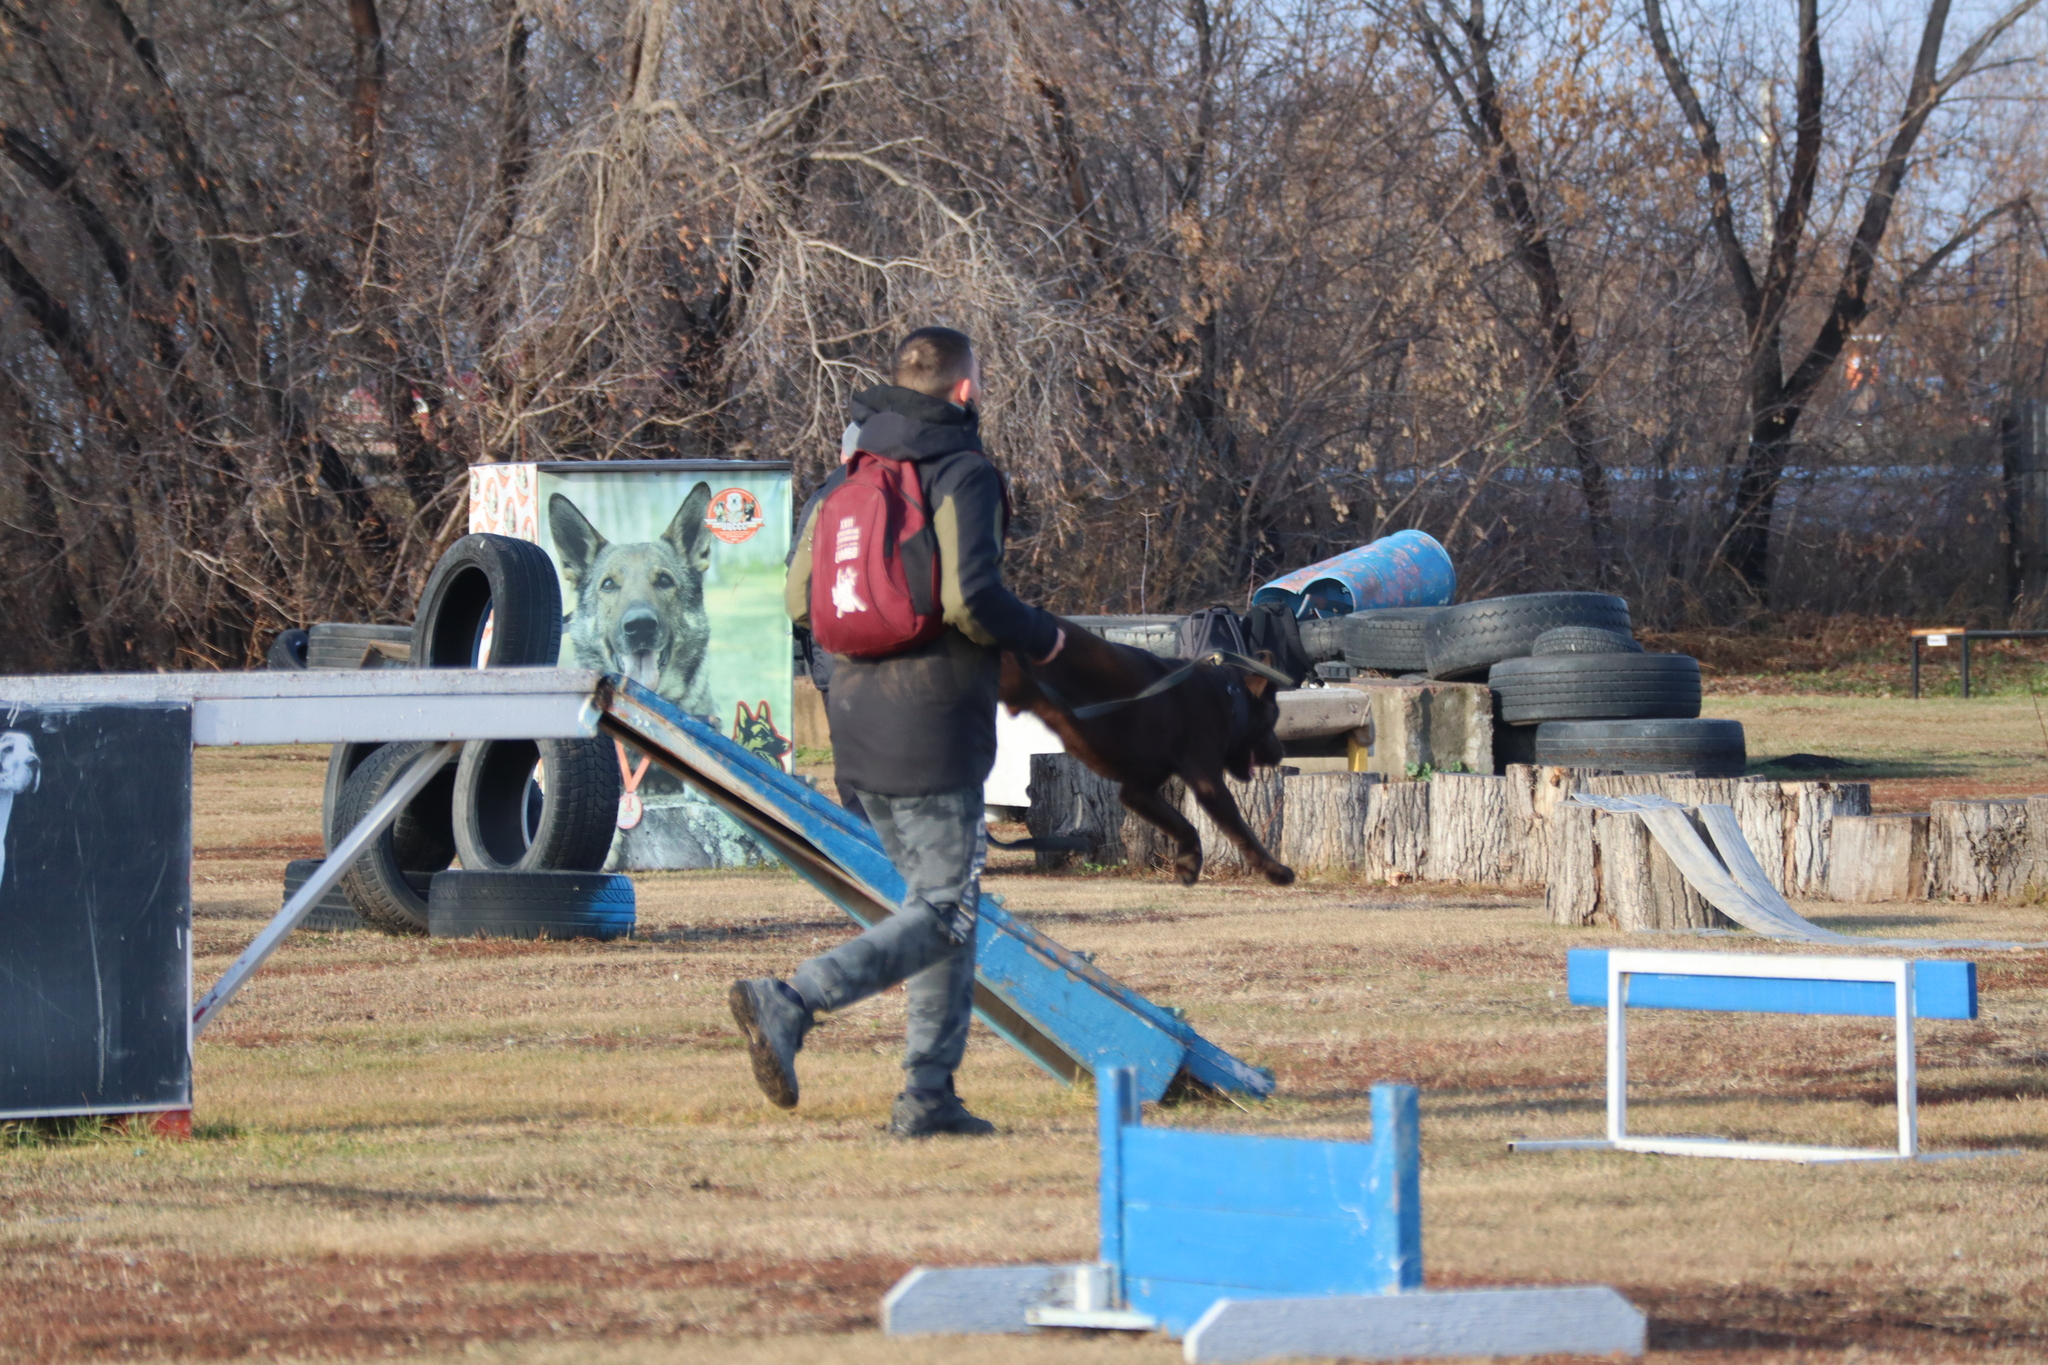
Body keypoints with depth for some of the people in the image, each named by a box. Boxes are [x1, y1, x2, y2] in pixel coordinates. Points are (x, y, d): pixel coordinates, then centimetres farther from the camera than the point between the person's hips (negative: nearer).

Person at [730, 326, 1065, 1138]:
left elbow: (800, 599, 11)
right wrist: (1044, 639, -5)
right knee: (942, 915, -3)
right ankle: (790, 1004, -22)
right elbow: (970, 598, -23)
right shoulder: (963, 475, -11)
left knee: (940, 902, 18)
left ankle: (929, 1095, 14)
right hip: (935, 731, -8)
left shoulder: (848, 477, 11)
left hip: (858, 728, 8)